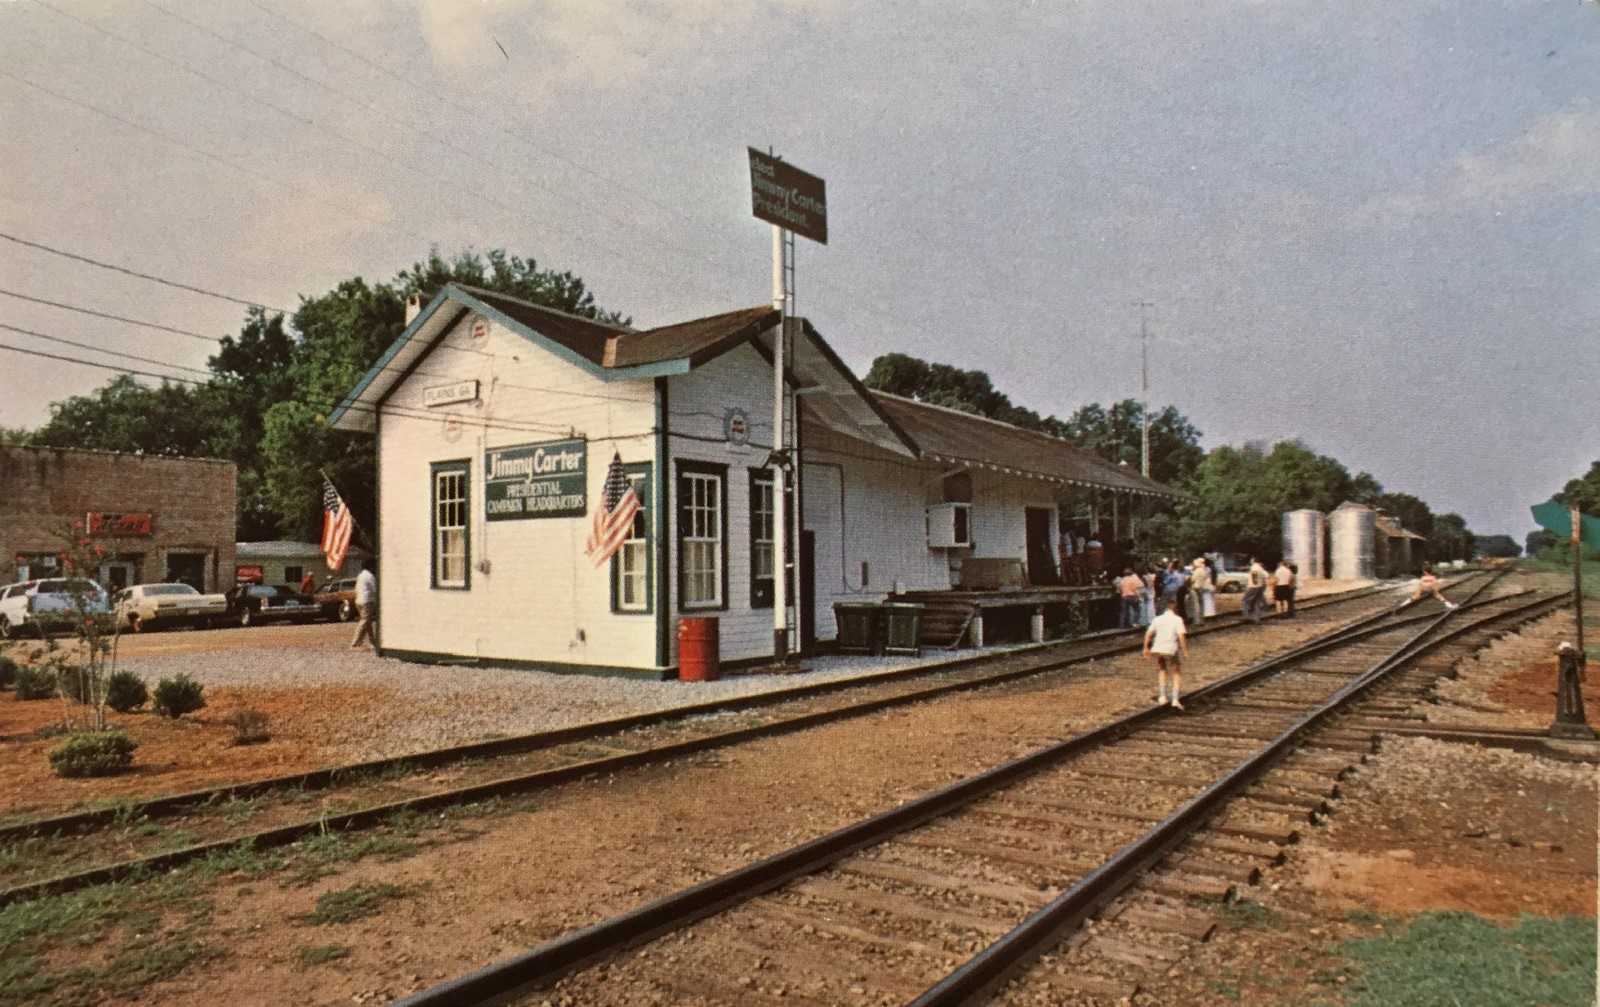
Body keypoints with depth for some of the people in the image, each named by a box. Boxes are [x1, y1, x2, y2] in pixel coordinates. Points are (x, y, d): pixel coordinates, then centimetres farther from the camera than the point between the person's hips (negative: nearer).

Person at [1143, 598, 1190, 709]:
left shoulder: (1158, 619, 12)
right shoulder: (1177, 619, 0)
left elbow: (1148, 633, 8)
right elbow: (1181, 636, -11)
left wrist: (1146, 648, 16)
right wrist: (1185, 652, -7)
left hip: (1157, 649, 4)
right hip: (1171, 650, -4)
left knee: (1161, 671, 24)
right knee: (1177, 673, 10)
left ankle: (1162, 696, 16)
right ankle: (1175, 699, 0)